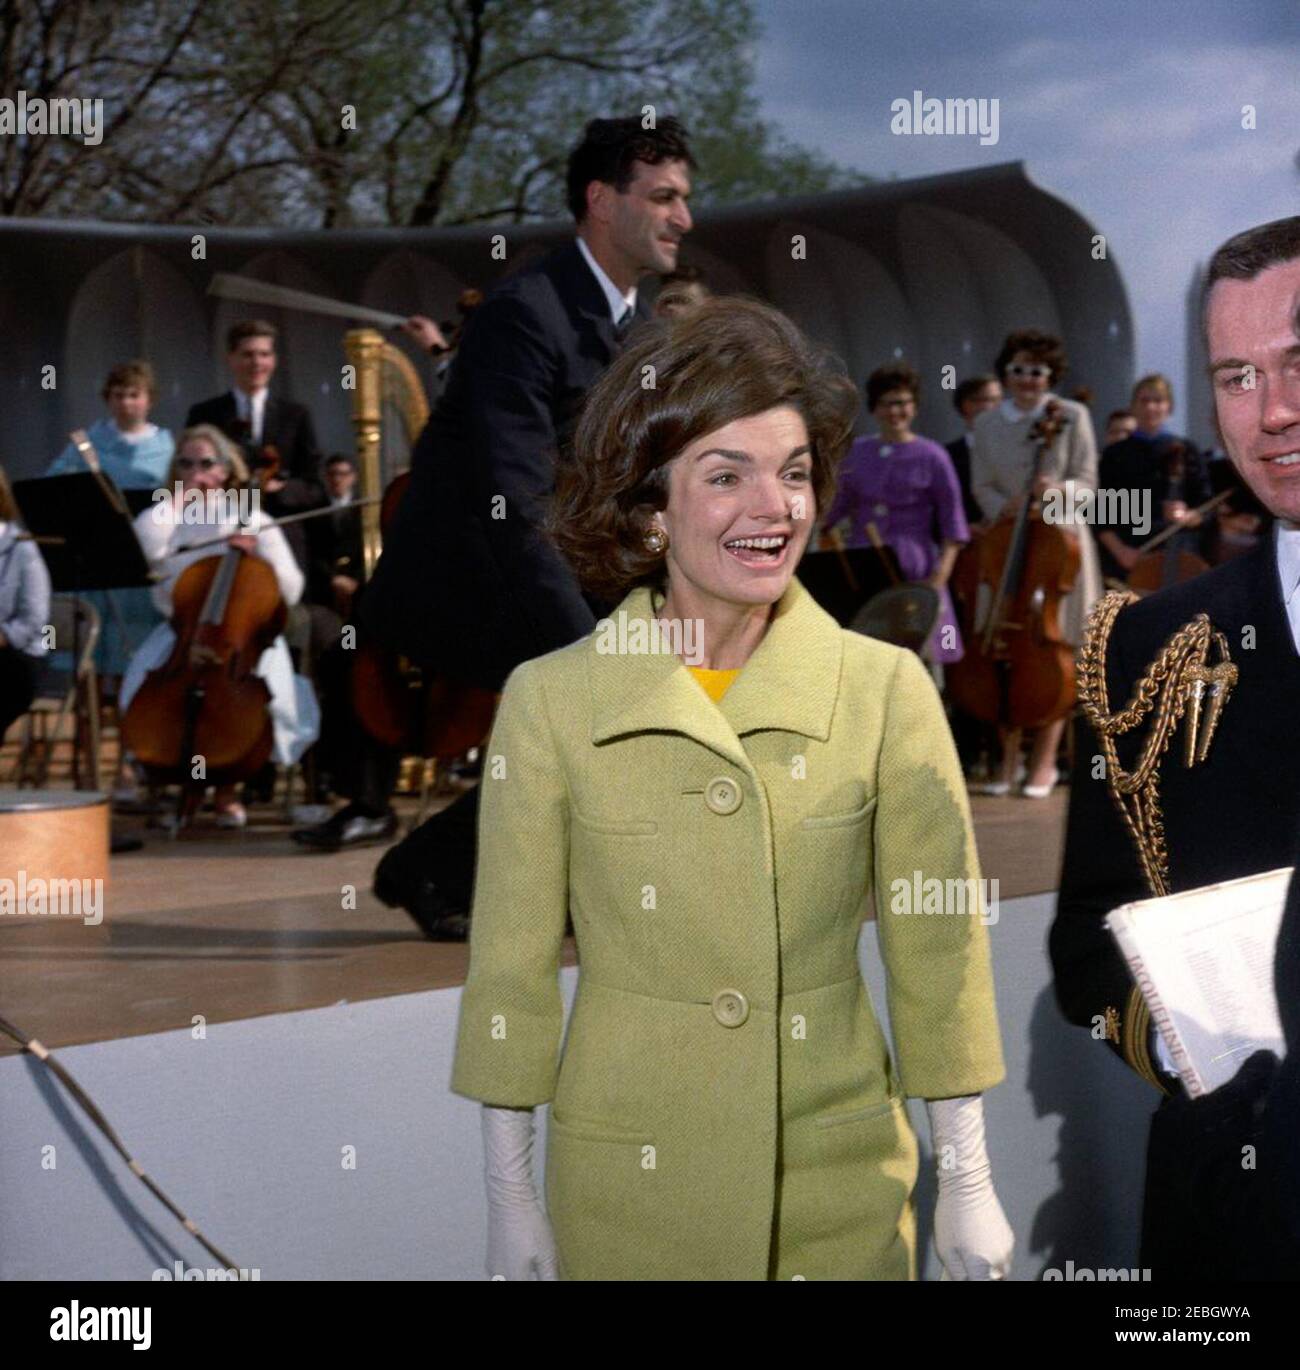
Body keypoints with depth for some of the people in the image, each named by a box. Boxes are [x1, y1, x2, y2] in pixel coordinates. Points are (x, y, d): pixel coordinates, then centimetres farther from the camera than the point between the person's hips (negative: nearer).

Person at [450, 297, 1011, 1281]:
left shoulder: (888, 691, -5)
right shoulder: (550, 700, -6)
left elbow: (939, 951, 0)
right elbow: (512, 970, -1)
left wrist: (969, 1184, 1)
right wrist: (510, 1197, 1)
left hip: (843, 1178, 1)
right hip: (621, 1182, 0)